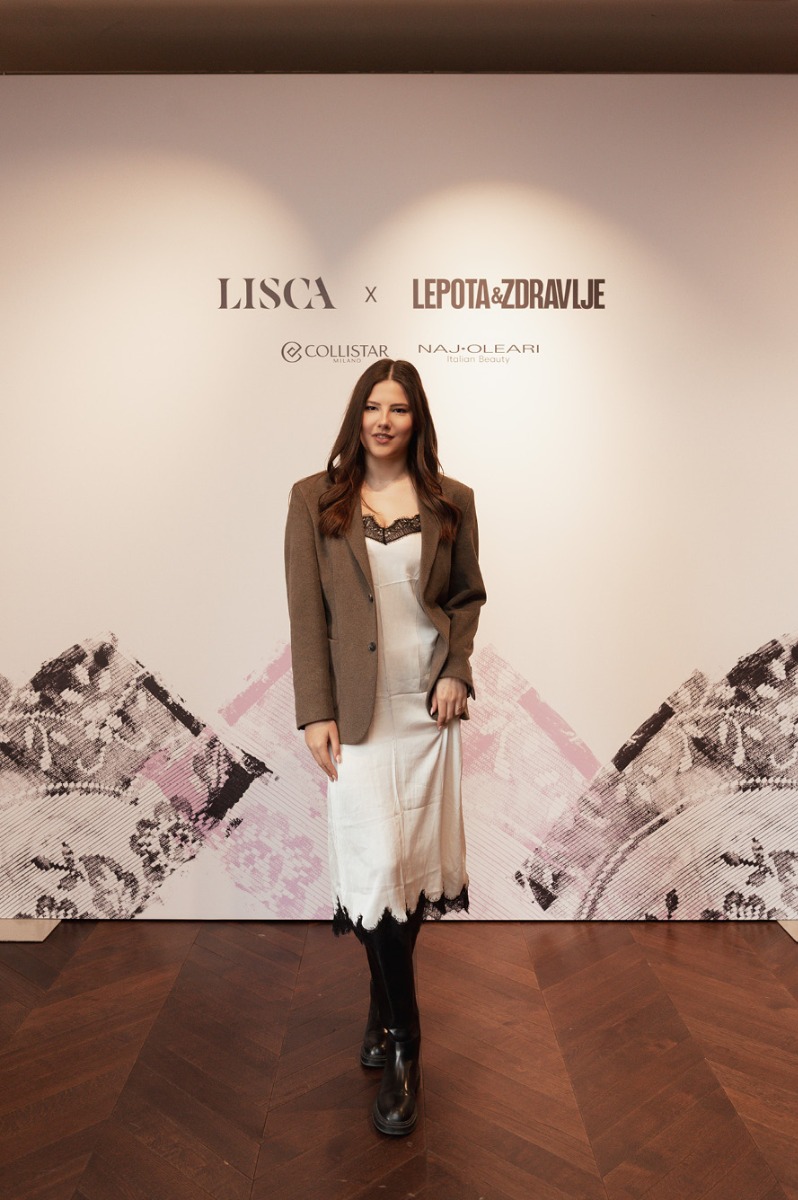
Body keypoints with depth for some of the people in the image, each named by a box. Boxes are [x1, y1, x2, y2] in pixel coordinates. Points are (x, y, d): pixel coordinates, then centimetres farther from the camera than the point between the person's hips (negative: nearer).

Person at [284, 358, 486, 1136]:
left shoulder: (450, 502, 5)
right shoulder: (315, 499, 0)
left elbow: (468, 596, 13)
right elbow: (306, 613, -3)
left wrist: (457, 671, -2)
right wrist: (315, 712, -7)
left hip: (430, 707, 2)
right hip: (357, 712, -2)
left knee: (417, 860, 10)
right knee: (376, 864, -4)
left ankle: (382, 1008, 34)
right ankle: (403, 1045, 15)